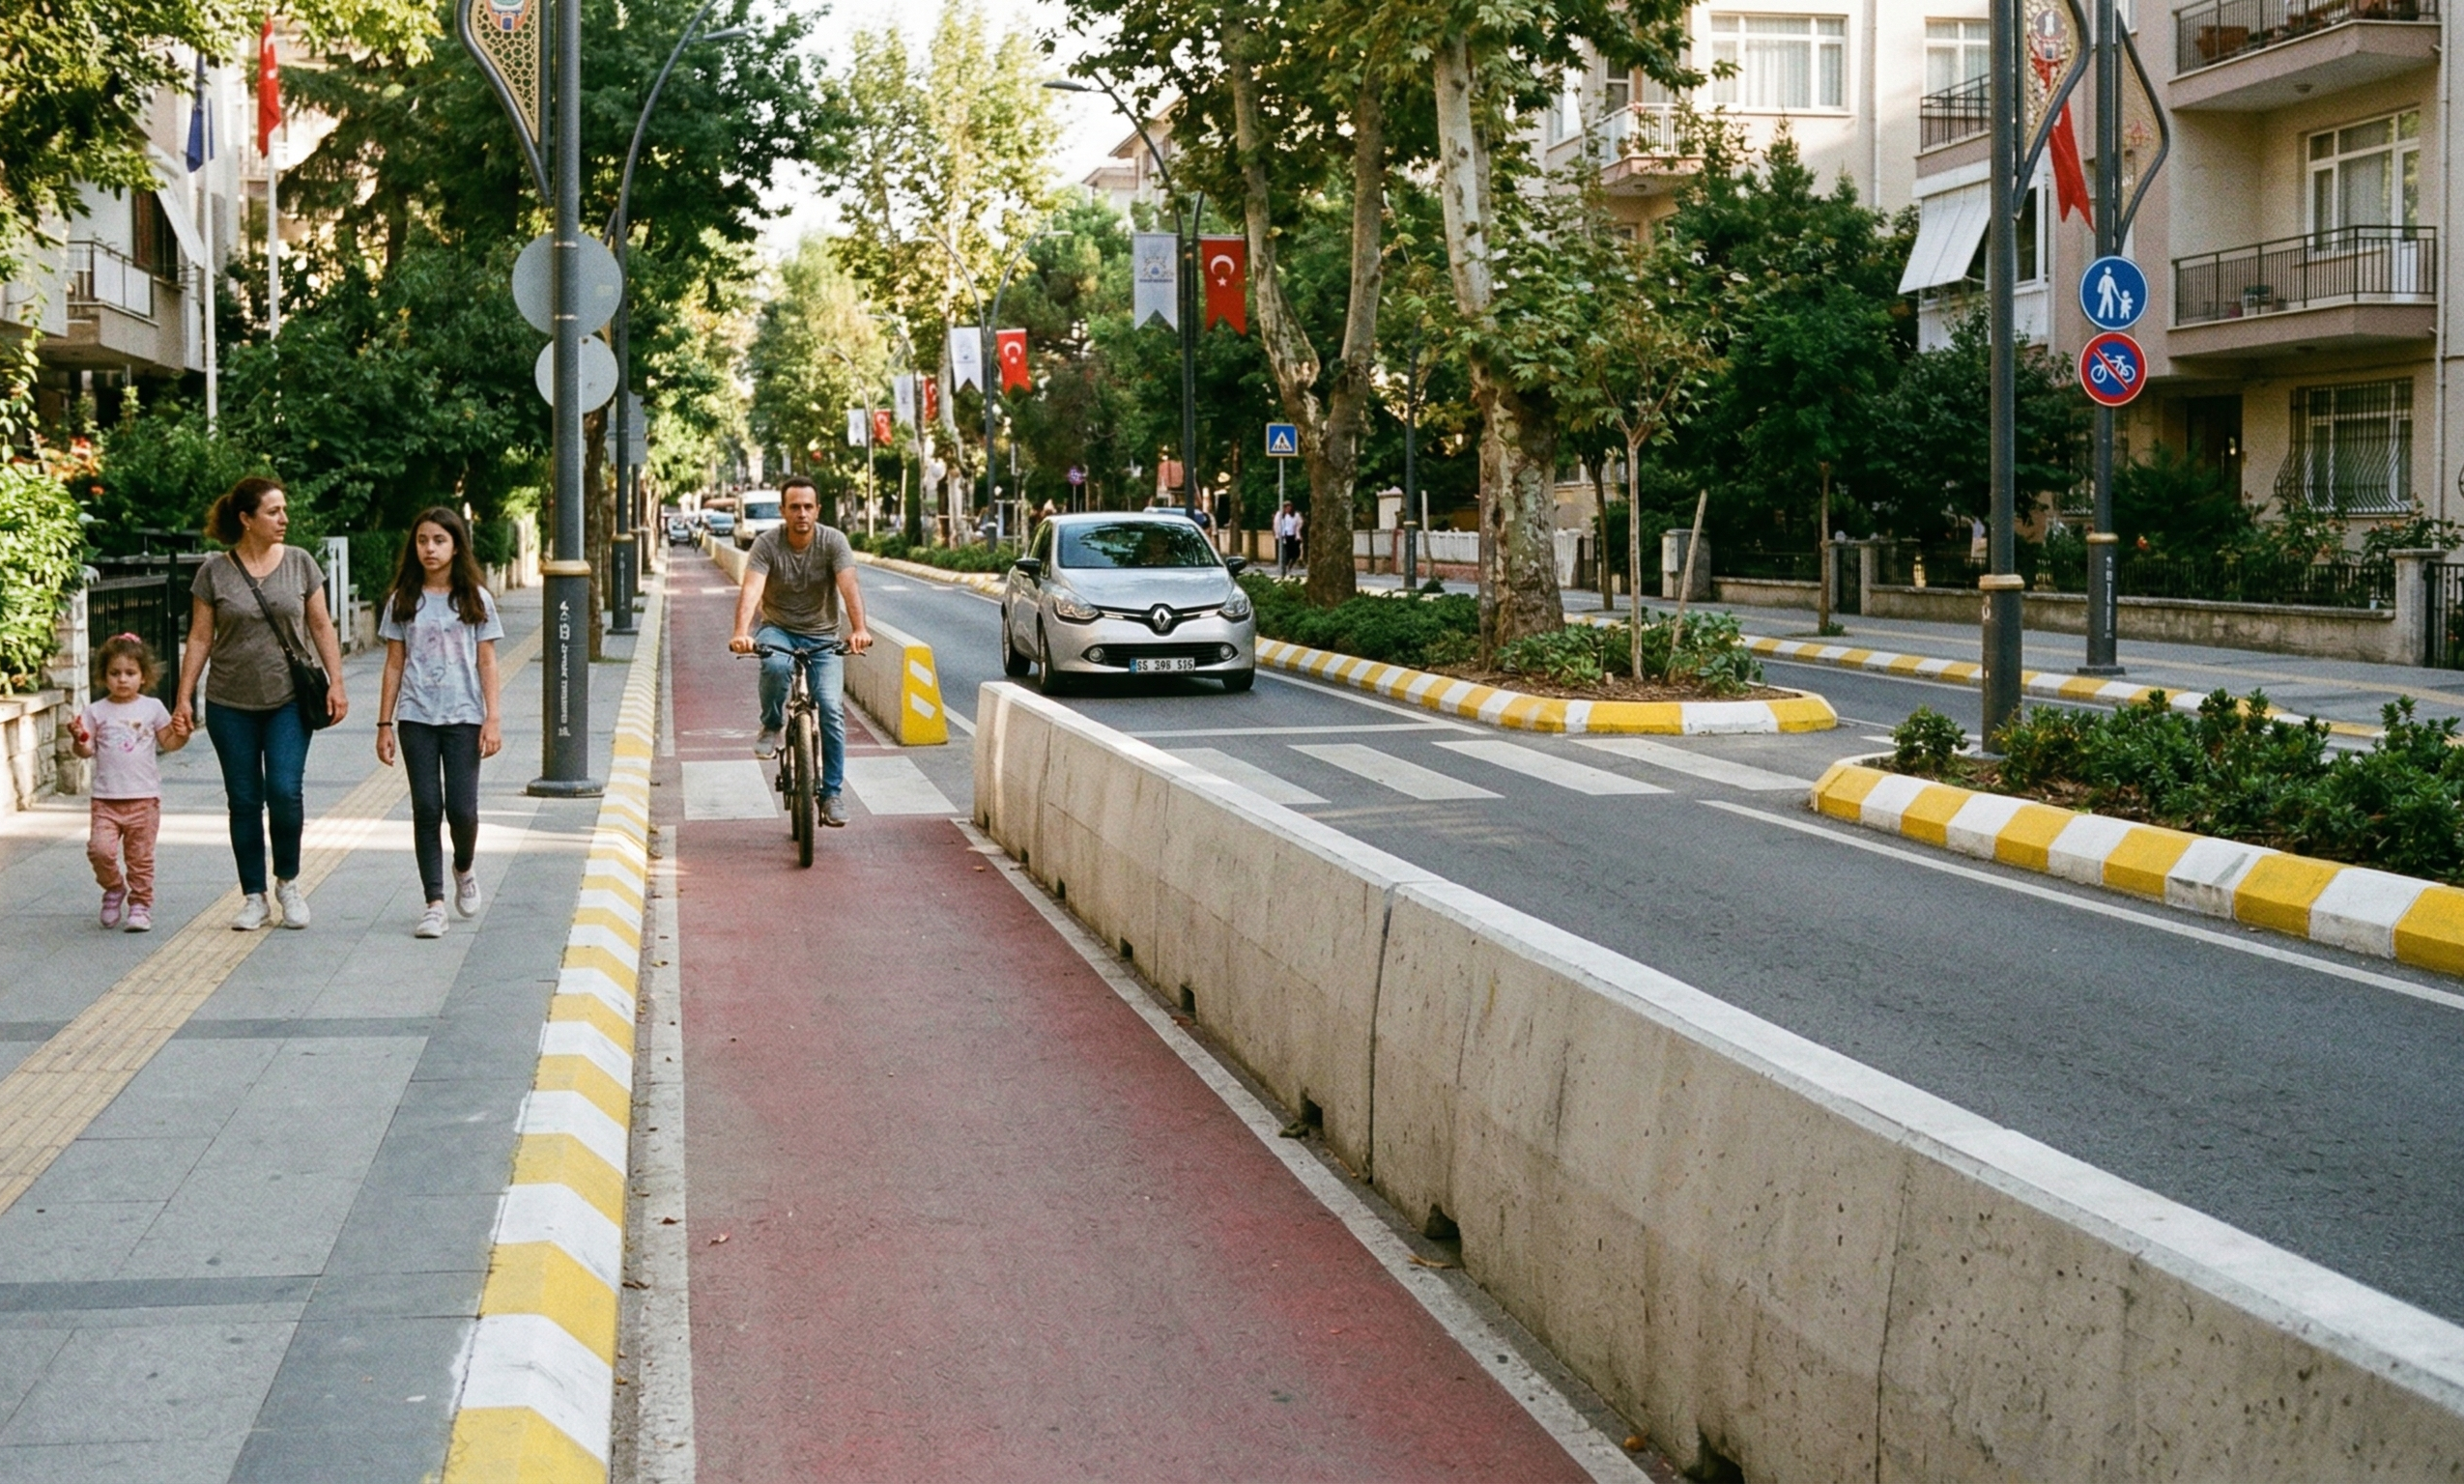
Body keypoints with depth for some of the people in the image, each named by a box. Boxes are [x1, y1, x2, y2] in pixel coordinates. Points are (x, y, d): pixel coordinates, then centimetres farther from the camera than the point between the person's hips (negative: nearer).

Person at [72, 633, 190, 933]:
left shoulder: (152, 708, 5)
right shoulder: (96, 712, 4)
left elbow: (167, 742, 8)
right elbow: (87, 750, 1)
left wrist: (181, 735, -12)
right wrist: (79, 740, -20)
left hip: (144, 798, 0)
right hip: (106, 799, 0)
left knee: (140, 857, 4)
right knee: (100, 849, -14)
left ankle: (140, 905, 16)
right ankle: (113, 888, 13)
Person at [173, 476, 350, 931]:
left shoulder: (299, 563, 2)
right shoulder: (215, 571, -1)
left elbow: (321, 626, 6)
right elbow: (199, 638, 2)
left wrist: (335, 682, -1)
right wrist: (184, 697, -1)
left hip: (289, 700, 0)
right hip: (231, 705, 0)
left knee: (286, 791, -11)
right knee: (244, 801, 5)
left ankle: (288, 881, 12)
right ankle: (253, 897, 15)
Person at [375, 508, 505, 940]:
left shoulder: (475, 600, 3)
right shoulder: (403, 601, 6)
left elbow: (487, 662, 3)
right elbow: (394, 664, 8)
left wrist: (492, 719, -4)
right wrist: (385, 724, 5)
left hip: (463, 717, -1)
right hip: (416, 718, 1)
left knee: (462, 809, -7)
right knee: (426, 810, -2)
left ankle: (463, 870, 25)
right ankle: (434, 903, 3)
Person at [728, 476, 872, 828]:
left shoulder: (833, 542, -12)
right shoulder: (767, 544, -13)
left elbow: (849, 587, -26)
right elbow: (751, 590, -27)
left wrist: (859, 630, -44)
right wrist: (741, 633, -45)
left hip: (822, 635, 1)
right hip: (778, 630, -1)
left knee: (831, 709, -15)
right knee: (775, 665, -36)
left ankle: (832, 793, -4)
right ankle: (772, 727, -8)